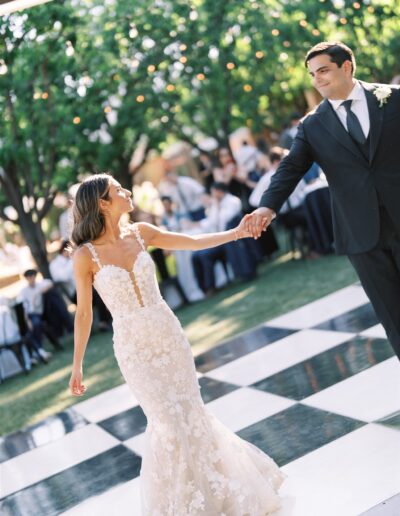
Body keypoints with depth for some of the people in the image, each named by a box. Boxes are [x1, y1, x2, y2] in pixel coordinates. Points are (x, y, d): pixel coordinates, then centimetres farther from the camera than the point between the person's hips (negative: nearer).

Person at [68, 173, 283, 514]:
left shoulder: (140, 233, -1)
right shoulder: (86, 255, -12)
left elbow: (194, 243, 8)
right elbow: (84, 313, -5)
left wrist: (236, 232, 2)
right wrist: (77, 366, -1)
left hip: (170, 335, 4)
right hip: (134, 348, -3)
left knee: (190, 411, 10)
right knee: (168, 421, -3)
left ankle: (211, 483, 34)